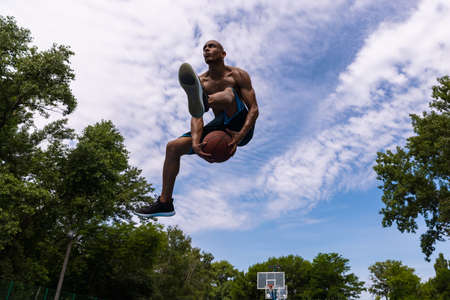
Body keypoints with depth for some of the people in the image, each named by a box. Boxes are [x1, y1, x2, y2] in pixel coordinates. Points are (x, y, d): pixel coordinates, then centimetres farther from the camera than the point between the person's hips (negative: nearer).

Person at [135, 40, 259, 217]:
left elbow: (254, 109, -12)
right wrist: (195, 143, -26)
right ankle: (165, 203, -2)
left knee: (228, 93, -30)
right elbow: (196, 117, -6)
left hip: (240, 128, -4)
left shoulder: (238, 75, -3)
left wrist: (240, 136, -29)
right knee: (173, 147, -7)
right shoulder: (200, 82, 6)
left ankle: (200, 100, -67)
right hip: (219, 128, 5)